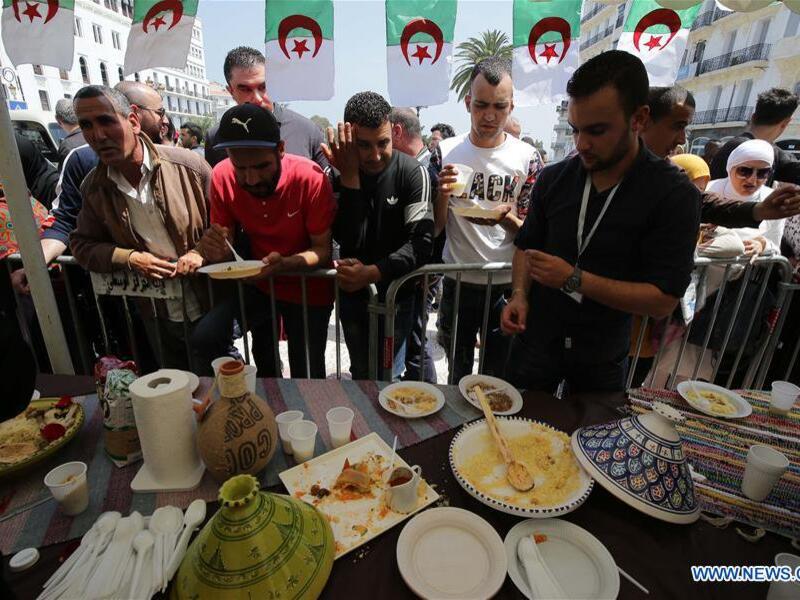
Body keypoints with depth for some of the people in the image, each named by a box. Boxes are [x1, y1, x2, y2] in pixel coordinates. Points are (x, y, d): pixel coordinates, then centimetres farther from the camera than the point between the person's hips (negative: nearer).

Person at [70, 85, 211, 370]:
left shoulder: (188, 165, -14)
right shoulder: (93, 188, 0)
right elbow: (83, 244, 7)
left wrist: (202, 252, -21)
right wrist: (129, 258, -11)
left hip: (212, 306, -3)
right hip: (160, 318, 4)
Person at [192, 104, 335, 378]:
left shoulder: (310, 177, -23)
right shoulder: (222, 176, -12)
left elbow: (323, 249, -17)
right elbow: (227, 245, -3)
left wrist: (285, 263, -37)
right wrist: (217, 251, -28)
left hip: (307, 288, -3)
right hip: (258, 283, 3)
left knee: (307, 380, 2)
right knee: (204, 339, -15)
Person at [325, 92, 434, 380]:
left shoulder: (413, 173, -14)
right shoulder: (338, 175, -8)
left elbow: (422, 242, -22)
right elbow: (350, 241, -20)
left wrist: (372, 273, -31)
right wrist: (349, 177, -26)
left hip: (396, 294, -2)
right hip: (352, 294, 3)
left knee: (387, 376, 8)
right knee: (361, 374, 21)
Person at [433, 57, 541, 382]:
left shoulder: (526, 157, -4)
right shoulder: (447, 152, -2)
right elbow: (435, 226, 0)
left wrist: (504, 217, -23)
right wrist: (443, 194, -19)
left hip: (507, 284, 0)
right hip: (457, 281, 1)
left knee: (499, 377, 15)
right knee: (458, 375, 18)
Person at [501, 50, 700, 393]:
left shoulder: (675, 196, -14)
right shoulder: (553, 178, -5)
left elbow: (663, 300, -17)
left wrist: (574, 279, -25)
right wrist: (520, 294, -11)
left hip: (602, 358, -1)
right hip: (536, 342, 2)